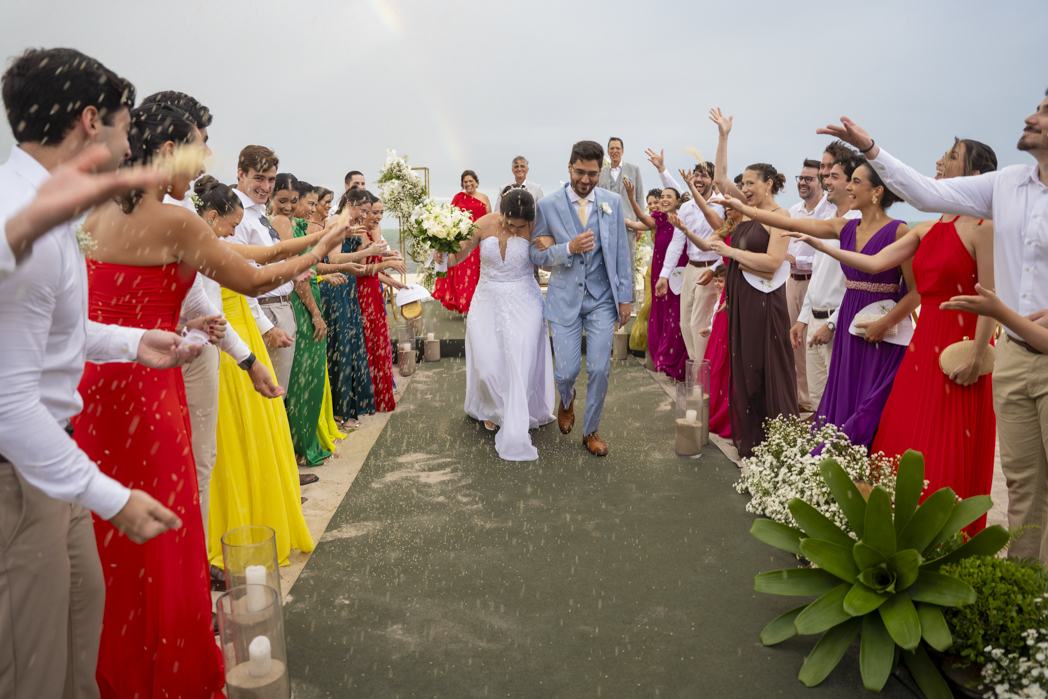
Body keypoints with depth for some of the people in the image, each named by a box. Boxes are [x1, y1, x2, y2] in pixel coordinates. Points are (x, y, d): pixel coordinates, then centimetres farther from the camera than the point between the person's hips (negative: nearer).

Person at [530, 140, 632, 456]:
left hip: (602, 298, 1)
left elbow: (621, 252, 5)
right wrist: (569, 248, -18)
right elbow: (537, 254, -1)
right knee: (567, 370, 0)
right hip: (565, 297, -1)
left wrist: (625, 297, 3)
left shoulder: (612, 202, 1)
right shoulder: (548, 206, -5)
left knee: (600, 370, -1)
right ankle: (566, 400, 38)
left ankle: (590, 430, 21)